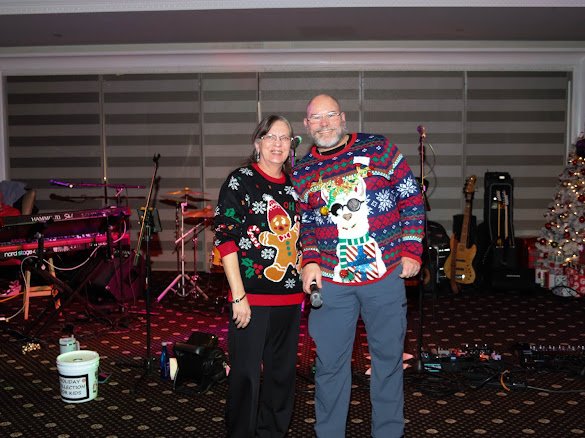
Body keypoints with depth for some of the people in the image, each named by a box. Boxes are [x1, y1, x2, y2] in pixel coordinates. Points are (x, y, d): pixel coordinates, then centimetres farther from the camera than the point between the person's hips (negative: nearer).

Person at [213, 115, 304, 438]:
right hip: (252, 297, -6)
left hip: (290, 298, 6)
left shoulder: (294, 186, 11)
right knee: (246, 375, 2)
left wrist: (306, 284, 11)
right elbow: (225, 240, -11)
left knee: (283, 373, 15)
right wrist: (239, 297, -15)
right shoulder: (240, 181, -5)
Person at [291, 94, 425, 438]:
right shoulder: (302, 173, 6)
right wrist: (310, 260, -3)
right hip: (331, 281, 1)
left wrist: (411, 250, -4)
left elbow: (412, 198, 0)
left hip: (387, 275, -1)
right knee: (331, 362, 8)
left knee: (388, 356, 11)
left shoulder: (379, 149, -2)